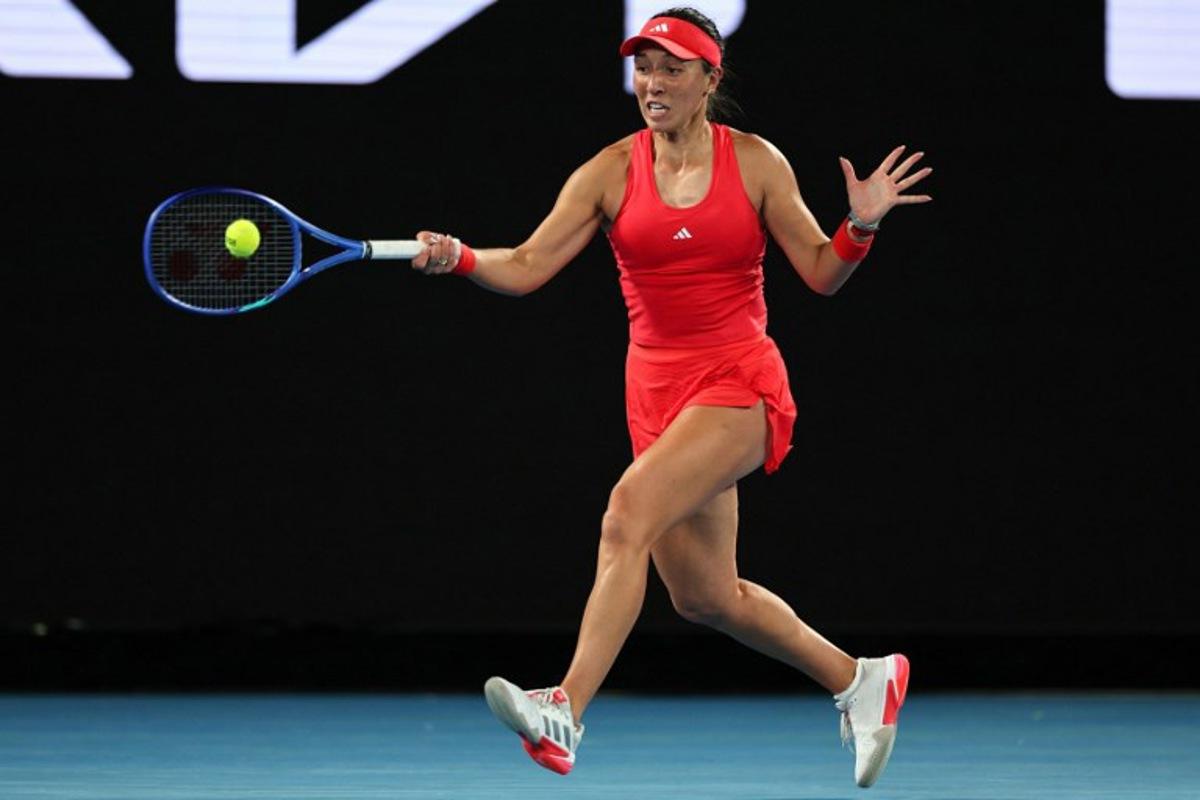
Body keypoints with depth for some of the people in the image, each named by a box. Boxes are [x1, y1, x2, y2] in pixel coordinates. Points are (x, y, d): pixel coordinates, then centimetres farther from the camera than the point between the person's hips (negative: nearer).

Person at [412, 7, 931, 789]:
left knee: (629, 513, -28)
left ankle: (564, 714, -36)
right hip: (656, 391, 5)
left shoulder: (756, 163, -2)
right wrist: (459, 257, -23)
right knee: (704, 597, 10)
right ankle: (860, 680, 33)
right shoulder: (611, 173, 2)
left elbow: (821, 273, 2)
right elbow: (527, 267, -4)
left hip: (739, 383, -5)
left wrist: (862, 225, -17)